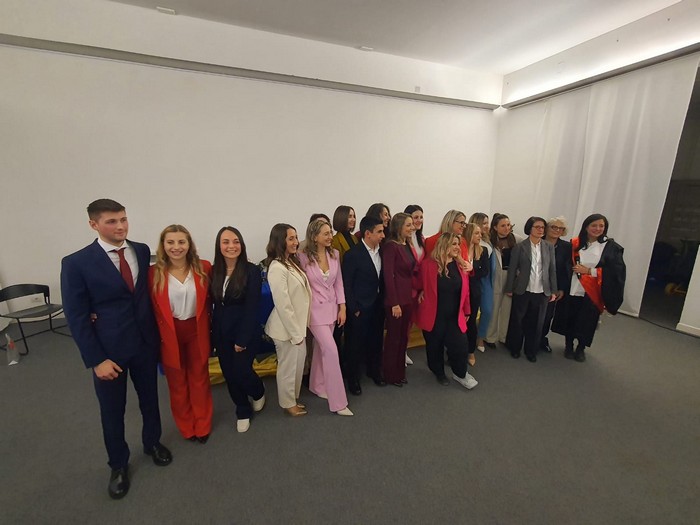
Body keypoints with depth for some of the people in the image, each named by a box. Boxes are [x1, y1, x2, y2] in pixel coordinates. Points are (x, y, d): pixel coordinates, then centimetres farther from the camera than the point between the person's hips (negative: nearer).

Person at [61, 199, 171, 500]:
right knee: (112, 410, 16)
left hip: (146, 342, 3)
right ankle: (118, 465, 40)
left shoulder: (142, 251, -2)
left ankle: (152, 442, 46)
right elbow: (76, 317, -10)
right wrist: (96, 359, -12)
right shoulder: (76, 263, -12)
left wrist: (156, 332, -6)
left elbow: (149, 292, 5)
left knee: (149, 398, 20)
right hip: (109, 349, -2)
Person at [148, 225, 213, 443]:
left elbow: (209, 300, 0)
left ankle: (202, 426, 37)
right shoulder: (153, 273, -12)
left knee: (199, 379, 16)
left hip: (197, 331, 1)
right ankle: (187, 427, 39)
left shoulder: (204, 268, -9)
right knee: (177, 382, 17)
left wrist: (210, 329, -2)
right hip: (169, 334, 0)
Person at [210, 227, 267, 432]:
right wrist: (212, 331, -1)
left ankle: (259, 393, 35)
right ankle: (243, 411, 38)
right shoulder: (214, 271, -1)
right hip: (221, 332, 5)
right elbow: (212, 303, 3)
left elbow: (252, 308, -15)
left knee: (241, 371, -1)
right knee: (229, 374, 13)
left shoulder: (252, 271, -14)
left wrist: (242, 339, -14)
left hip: (246, 332, -4)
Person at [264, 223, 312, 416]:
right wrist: (295, 332, -16)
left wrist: (300, 328, 11)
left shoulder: (292, 261, 5)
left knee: (298, 362, 22)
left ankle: (294, 397, 43)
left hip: (298, 324, 8)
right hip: (287, 328, -8)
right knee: (288, 366, 12)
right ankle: (288, 403, 35)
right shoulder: (277, 268, -24)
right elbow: (283, 305, -24)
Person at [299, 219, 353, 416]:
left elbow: (338, 283, 5)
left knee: (321, 349, 18)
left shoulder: (334, 254, -1)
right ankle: (338, 401, 5)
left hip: (331, 308, 5)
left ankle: (317, 385, 39)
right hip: (315, 309, -5)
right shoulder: (304, 257, -14)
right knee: (331, 350, -8)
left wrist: (342, 307, 4)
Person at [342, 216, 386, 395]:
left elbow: (382, 279, 7)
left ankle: (374, 371, 42)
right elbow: (346, 285, -15)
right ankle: (353, 378, 31)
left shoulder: (381, 251, 0)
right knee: (355, 345, 10)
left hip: (377, 306, 6)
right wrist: (354, 309, -13)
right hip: (360, 309, -6)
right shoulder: (353, 254, -18)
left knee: (376, 341, 19)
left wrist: (383, 302, 4)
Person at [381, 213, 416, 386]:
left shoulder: (407, 245, 10)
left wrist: (414, 294, 6)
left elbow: (410, 272, 12)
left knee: (403, 336, 17)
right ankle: (390, 375, 26)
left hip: (407, 297, 8)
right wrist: (394, 303, -17)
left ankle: (400, 372, 34)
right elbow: (388, 276, -17)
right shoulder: (390, 246, -14)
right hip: (395, 299, -8)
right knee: (393, 337, 7)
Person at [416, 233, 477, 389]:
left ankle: (460, 373, 31)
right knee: (435, 347, 13)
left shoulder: (460, 266, 1)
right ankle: (439, 372, 40)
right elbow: (420, 284, 3)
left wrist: (466, 311, 12)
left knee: (460, 345, 2)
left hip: (455, 316, 3)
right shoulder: (429, 264, -14)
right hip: (434, 316, -3)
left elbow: (464, 290, 8)